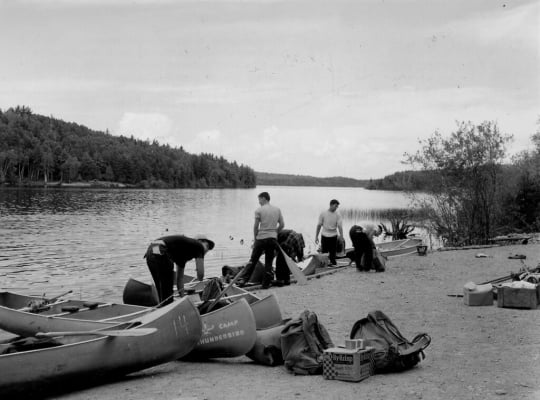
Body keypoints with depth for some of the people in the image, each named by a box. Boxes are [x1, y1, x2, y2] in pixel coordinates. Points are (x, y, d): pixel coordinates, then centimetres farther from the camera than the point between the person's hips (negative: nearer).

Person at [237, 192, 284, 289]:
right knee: (269, 262, 9)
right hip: (273, 239, 3)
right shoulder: (277, 210, 9)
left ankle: (242, 279, 1)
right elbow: (282, 225, 11)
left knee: (253, 260, 4)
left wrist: (255, 238, 10)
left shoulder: (259, 210, -3)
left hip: (261, 238, -3)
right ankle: (266, 283, 11)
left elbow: (256, 227, -2)